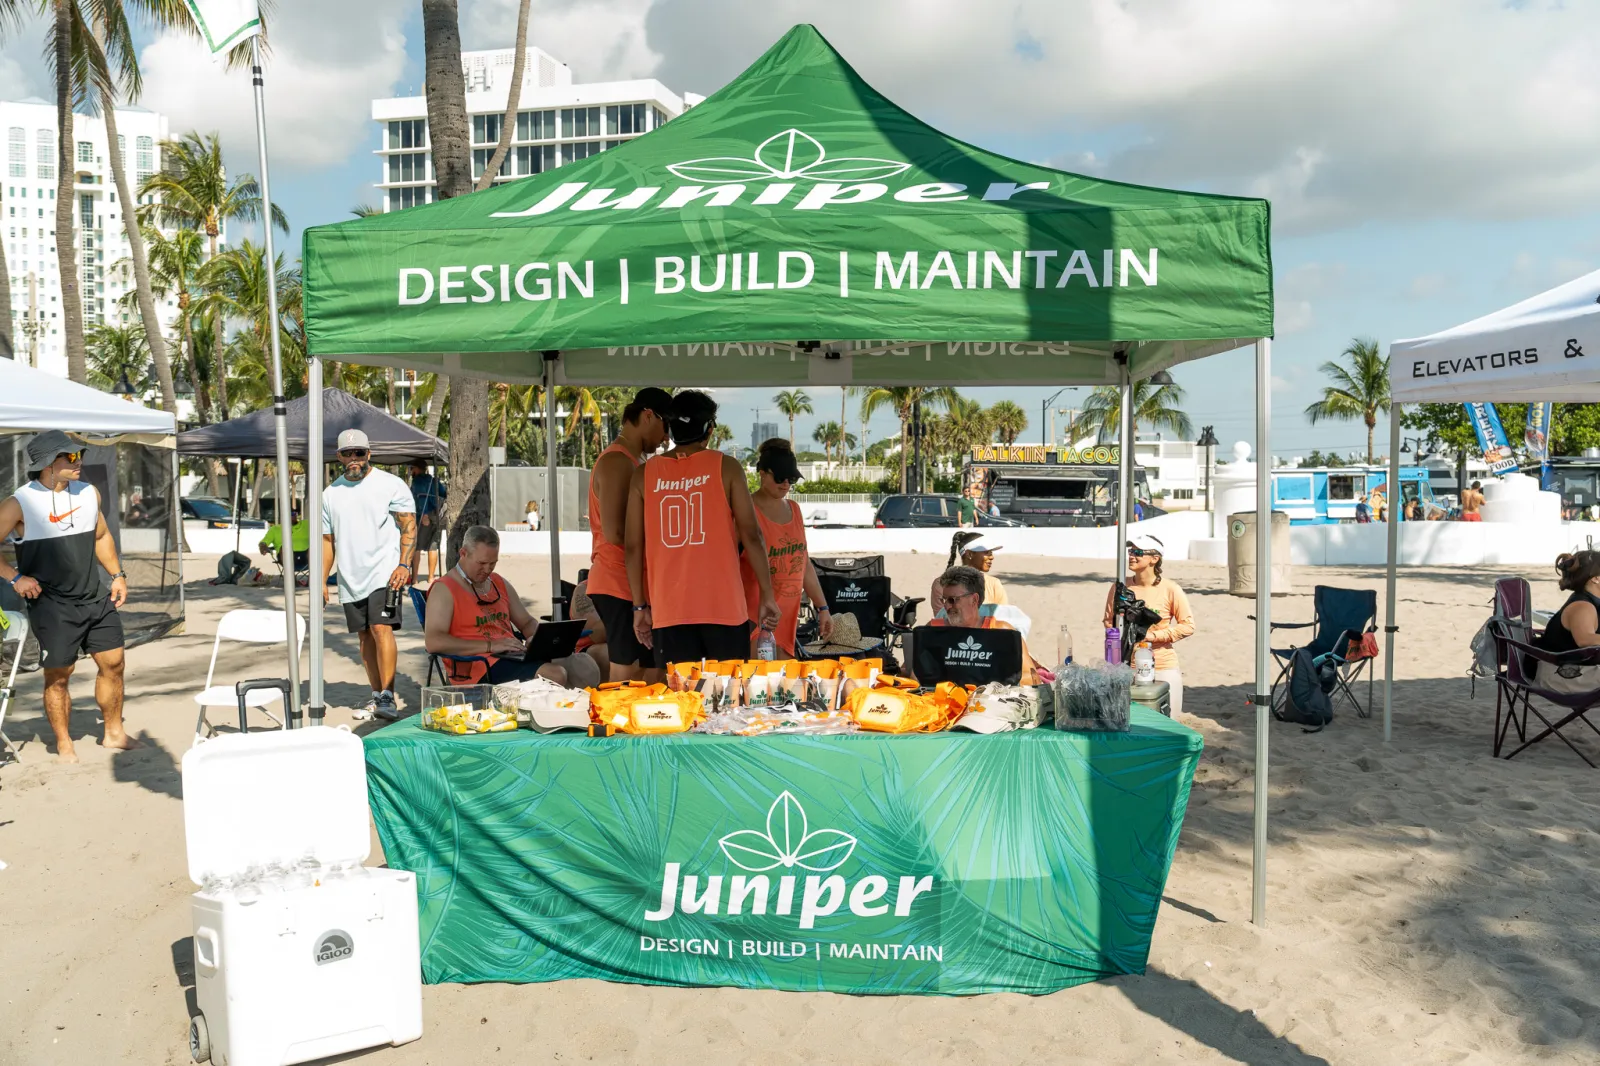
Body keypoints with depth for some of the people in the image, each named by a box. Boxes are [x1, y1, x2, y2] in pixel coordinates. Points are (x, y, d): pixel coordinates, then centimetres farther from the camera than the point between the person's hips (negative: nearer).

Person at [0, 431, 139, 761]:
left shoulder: (89, 493, 6)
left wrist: (117, 575, 13)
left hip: (94, 599, 5)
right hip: (51, 606, -5)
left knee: (112, 662, 7)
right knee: (58, 675, 1)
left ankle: (114, 733, 22)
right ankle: (64, 744, 16)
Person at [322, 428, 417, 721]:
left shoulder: (391, 485, -2)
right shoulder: (331, 494, 13)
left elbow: (409, 527, -5)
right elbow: (328, 540, 18)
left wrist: (404, 565, -16)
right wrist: (322, 579, 12)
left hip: (384, 573, -5)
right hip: (350, 578, 5)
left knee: (381, 628, -17)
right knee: (365, 635, 9)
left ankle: (388, 697, -18)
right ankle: (377, 694, 19)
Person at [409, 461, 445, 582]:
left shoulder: (418, 480, -2)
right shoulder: (434, 480, 18)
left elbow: (421, 496, -15)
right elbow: (444, 494, 14)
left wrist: (424, 514, -22)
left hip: (425, 516, -6)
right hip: (439, 516, 6)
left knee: (417, 547, -4)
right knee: (432, 547, 9)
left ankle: (414, 578, -8)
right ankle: (431, 578, 10)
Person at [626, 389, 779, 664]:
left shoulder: (644, 474, 5)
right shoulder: (726, 467, -1)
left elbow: (634, 547, 4)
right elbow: (751, 535, -5)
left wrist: (640, 606, 11)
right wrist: (766, 595, 2)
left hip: (668, 609, 2)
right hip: (722, 605, -2)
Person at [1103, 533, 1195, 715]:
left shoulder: (1170, 589, -7)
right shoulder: (1119, 587, 0)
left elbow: (1188, 626, -5)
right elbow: (1109, 621, 12)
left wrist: (1153, 635, -13)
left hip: (1163, 668, -2)